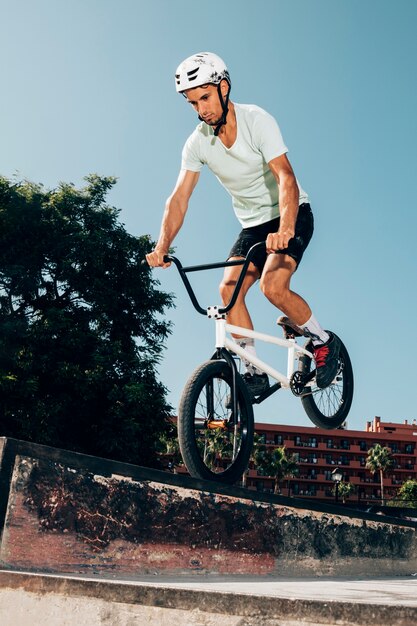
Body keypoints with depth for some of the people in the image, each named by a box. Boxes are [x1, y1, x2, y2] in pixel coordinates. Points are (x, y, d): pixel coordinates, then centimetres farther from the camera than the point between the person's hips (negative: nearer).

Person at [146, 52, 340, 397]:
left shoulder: (257, 121, -20)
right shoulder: (197, 142, -7)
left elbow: (286, 177, -32)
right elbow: (179, 197, -13)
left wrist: (285, 229, -49)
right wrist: (163, 244, -29)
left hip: (291, 216, -5)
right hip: (253, 225, 5)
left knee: (273, 286, -25)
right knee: (228, 288, -14)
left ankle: (325, 341, 0)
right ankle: (255, 372, -2)